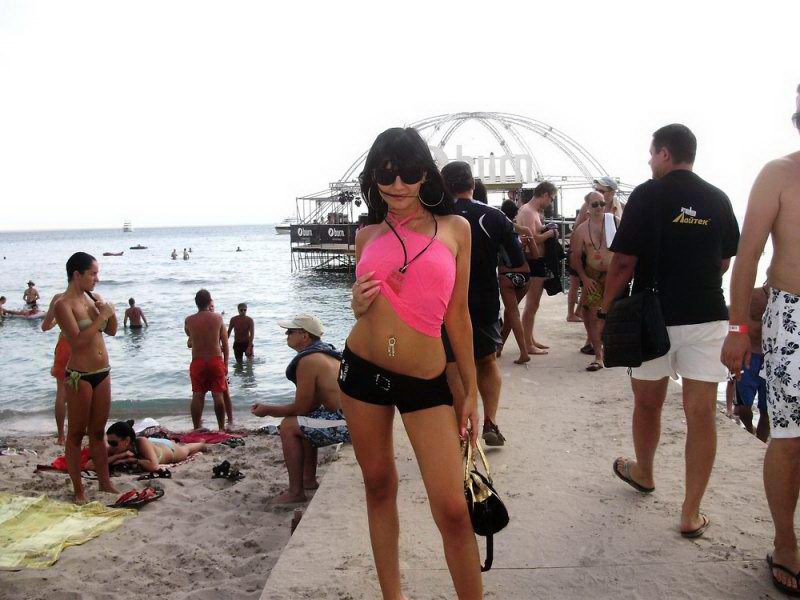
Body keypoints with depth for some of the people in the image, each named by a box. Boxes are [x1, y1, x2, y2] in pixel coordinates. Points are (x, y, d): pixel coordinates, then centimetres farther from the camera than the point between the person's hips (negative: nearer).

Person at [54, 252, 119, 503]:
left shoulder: (93, 297, 8)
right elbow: (78, 341, -21)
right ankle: (78, 490, 14)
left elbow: (111, 331, 15)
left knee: (98, 431, 15)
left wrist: (111, 314, -4)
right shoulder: (64, 304, -12)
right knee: (76, 434, 5)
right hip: (79, 376, -7)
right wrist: (101, 316, -17)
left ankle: (105, 482, 25)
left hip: (102, 373, 7)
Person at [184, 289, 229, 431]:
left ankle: (196, 428, 11)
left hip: (197, 362, 1)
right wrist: (225, 363, 9)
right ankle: (221, 428, 10)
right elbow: (225, 343, 1)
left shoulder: (189, 320, -3)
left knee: (197, 395, 7)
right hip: (216, 360, -1)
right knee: (218, 395, 5)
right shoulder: (217, 318, -3)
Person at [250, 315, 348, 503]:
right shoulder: (325, 352, 17)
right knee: (301, 422, 26)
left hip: (346, 422, -10)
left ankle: (295, 492, 1)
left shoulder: (308, 360, -14)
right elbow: (311, 404, 21)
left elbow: (300, 408, -10)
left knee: (288, 427, -5)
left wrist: (267, 409, 5)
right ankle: (309, 480, 30)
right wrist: (271, 408, 22)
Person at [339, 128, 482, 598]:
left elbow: (457, 314, 3)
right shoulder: (368, 235, 6)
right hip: (363, 369, 3)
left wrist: (472, 391, 4)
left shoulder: (454, 228, 1)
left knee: (453, 509, -7)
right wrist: (359, 305, -8)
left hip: (427, 381, -2)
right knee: (379, 487, 15)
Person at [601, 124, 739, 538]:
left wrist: (607, 307, 0)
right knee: (701, 414, 3)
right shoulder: (718, 199, 5)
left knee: (648, 404, 17)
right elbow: (725, 261, 14)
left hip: (653, 316, -2)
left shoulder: (648, 195, -8)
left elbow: (624, 262, -13)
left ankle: (643, 473, 40)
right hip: (707, 316, 3)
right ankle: (691, 514, 6)